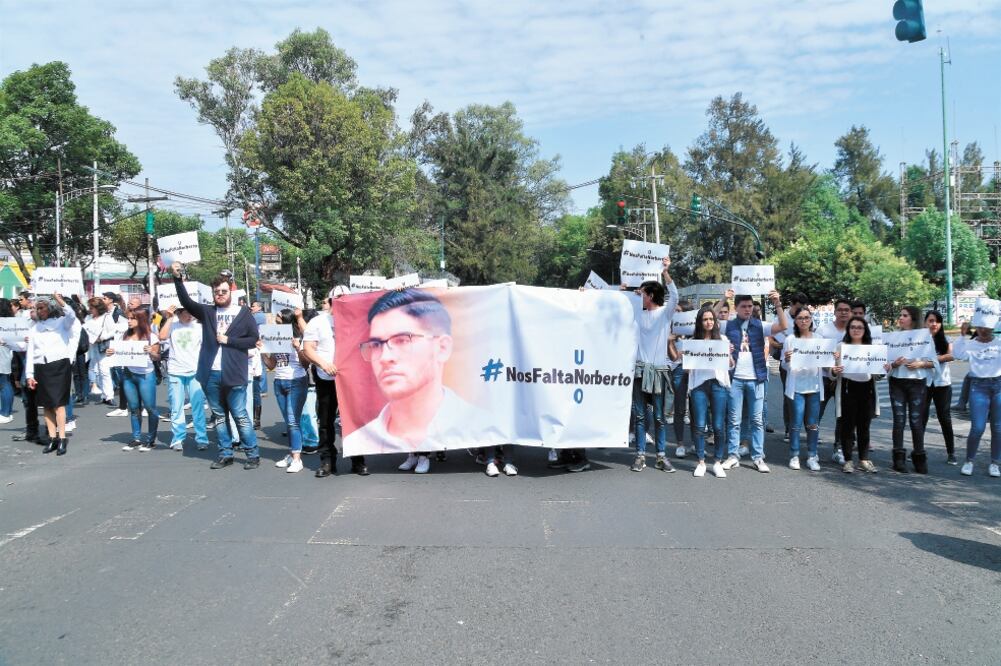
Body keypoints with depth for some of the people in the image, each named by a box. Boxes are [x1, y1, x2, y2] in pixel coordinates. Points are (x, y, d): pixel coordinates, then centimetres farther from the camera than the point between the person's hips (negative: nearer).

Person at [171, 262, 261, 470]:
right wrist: (177, 278, -16)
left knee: (240, 416, 0)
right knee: (219, 416, 11)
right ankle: (225, 454, 20)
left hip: (233, 374, -4)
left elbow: (254, 339, -3)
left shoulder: (243, 313, 1)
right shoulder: (207, 312, 9)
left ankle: (253, 454, 7)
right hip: (211, 374, 4)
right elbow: (186, 301, -3)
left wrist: (228, 340, -10)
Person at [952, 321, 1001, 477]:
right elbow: (957, 355, -12)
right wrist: (963, 335, -12)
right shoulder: (970, 344, 4)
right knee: (977, 428, -7)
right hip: (978, 386, -2)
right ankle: (969, 461, 10)